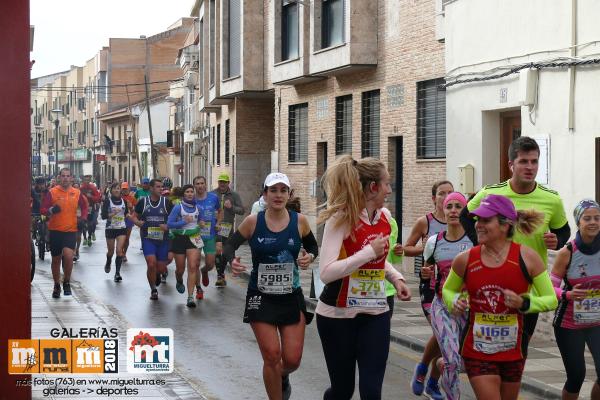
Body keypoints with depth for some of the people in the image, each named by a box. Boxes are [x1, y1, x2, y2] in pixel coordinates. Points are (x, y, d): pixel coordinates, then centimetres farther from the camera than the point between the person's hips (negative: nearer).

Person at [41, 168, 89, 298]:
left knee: (68, 256, -20)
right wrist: (51, 210, -23)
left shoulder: (77, 193, 4)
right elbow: (43, 209, -3)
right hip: (55, 230, 0)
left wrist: (83, 218, 4)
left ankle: (66, 282, 2)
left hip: (71, 230, 0)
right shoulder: (52, 192, -3)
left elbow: (84, 206, 20)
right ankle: (57, 286, 28)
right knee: (56, 259, 11)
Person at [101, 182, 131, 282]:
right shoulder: (107, 201, -5)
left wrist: (128, 215, -4)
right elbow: (103, 216, -11)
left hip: (122, 229, 1)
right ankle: (108, 263, 46)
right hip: (110, 228, -1)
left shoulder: (123, 200, 4)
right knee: (111, 251, 13)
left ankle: (117, 273, -10)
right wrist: (113, 213, -25)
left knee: (119, 250, -12)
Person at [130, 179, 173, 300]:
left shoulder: (166, 202, 0)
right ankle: (153, 290, 4)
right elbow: (134, 216, 10)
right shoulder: (143, 202, 0)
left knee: (161, 268, 4)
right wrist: (138, 222, -12)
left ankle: (157, 274, 43)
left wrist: (168, 226, -14)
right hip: (148, 239, -1)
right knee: (151, 264, -16)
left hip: (163, 239, 1)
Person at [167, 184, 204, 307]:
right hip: (179, 239, -2)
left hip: (193, 238, 2)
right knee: (180, 268, 9)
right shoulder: (178, 207, -7)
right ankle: (179, 282, 46)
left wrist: (199, 226, 8)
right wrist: (184, 222, -18)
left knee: (193, 267, -13)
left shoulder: (197, 207, 6)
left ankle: (190, 296, -15)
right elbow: (169, 224, -12)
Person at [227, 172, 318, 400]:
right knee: (272, 356, -7)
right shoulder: (253, 222, -7)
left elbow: (313, 246, 13)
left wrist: (309, 257, -9)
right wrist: (232, 261, -18)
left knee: (292, 359, -1)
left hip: (291, 297, 2)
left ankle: (282, 376, 37)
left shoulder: (299, 221, -3)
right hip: (261, 297, -1)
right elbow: (229, 245, 3)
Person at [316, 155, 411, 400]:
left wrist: (396, 278, 4)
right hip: (338, 314, -5)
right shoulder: (340, 218, -17)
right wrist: (369, 252, -25)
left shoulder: (385, 216, 3)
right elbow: (326, 273, -27)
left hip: (375, 312, 5)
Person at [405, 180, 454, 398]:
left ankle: (433, 382, 21)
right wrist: (424, 248, -13)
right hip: (430, 283, -3)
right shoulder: (425, 222, -4)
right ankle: (422, 367, 11)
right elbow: (406, 248, 4)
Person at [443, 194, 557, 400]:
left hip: (513, 351, 1)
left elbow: (551, 300, -3)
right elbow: (448, 289, 14)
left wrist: (524, 303, -20)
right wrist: (454, 301, -8)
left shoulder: (527, 257, -10)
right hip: (477, 350, -1)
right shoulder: (465, 260, -6)